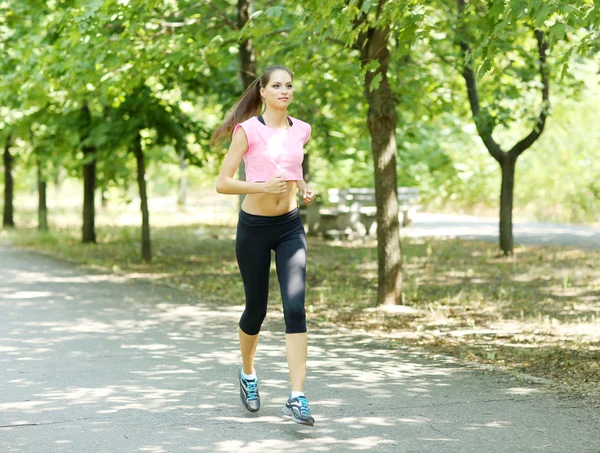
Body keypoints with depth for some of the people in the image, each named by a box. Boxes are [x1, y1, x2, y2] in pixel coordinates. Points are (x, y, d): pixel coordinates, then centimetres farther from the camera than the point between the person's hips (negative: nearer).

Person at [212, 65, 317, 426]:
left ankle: (297, 399, -15)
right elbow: (222, 183, -12)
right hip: (254, 227, -3)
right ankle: (248, 375, 38)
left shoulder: (301, 131, 4)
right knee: (256, 309, 9)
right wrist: (262, 186, -26)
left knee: (295, 308, -13)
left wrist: (304, 187, 7)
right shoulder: (248, 130, -10)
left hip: (290, 227, 3)